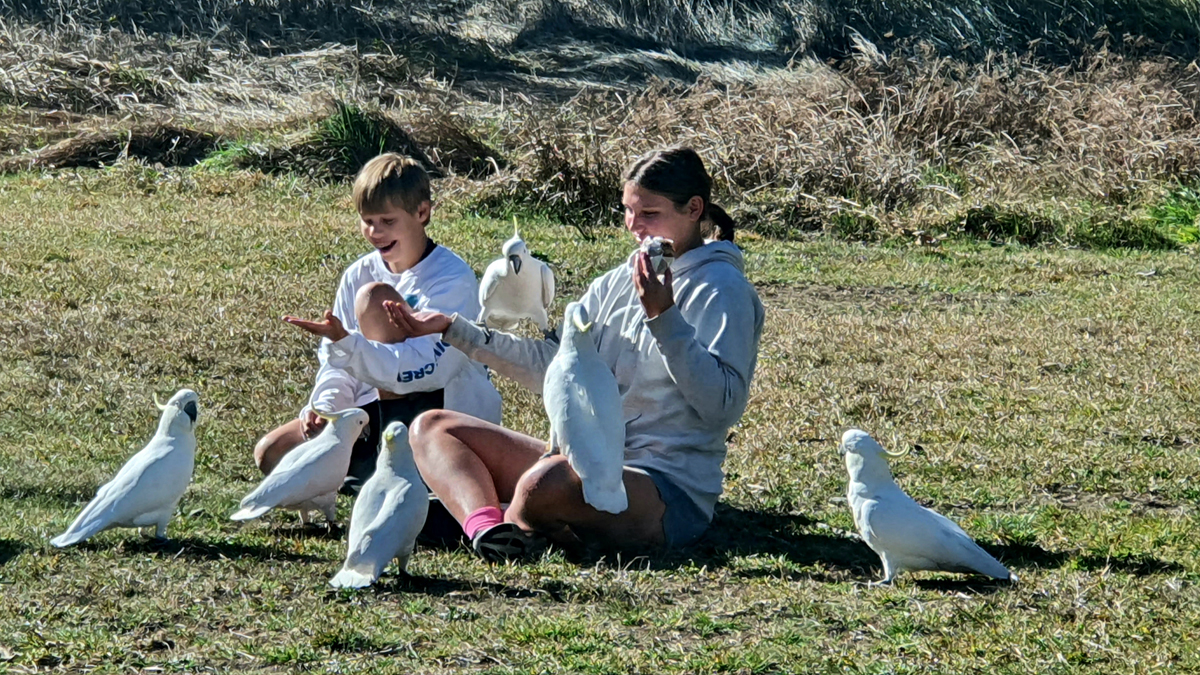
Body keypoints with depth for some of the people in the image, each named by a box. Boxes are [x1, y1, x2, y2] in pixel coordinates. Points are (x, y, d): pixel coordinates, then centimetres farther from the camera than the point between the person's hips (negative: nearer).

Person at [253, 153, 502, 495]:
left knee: (374, 298, -22)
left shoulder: (453, 278, -16)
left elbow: (423, 370, -27)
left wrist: (344, 342, -38)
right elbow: (336, 363, 6)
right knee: (272, 453, -9)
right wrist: (324, 406, -17)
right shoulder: (358, 275, 4)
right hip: (379, 411, 7)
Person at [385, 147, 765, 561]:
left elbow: (724, 405, -17)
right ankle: (485, 525, -25)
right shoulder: (617, 284, 17)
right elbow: (550, 363, 17)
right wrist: (453, 329, 12)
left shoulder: (723, 290, -6)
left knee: (545, 483, -41)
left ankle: (516, 527, -7)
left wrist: (665, 317, -24)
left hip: (670, 489, -9)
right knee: (432, 428, 3)